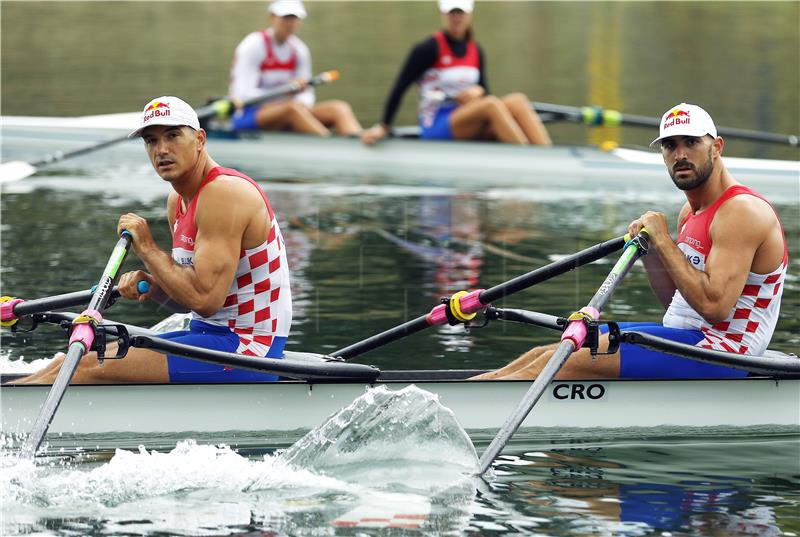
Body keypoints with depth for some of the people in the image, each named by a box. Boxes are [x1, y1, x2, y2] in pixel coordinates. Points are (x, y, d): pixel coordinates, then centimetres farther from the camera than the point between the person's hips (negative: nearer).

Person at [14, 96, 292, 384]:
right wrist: (152, 285, -3)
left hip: (245, 346, -10)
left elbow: (205, 300, -25)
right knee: (67, 364, 5)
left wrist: (147, 247, -14)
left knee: (88, 369, -17)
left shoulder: (224, 192, -17)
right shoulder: (178, 200, 13)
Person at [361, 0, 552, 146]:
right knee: (492, 104, -32)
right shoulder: (428, 49, -6)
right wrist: (383, 128, -5)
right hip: (435, 127, -6)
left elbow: (483, 88, 18)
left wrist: (478, 92, -7)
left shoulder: (476, 51, 13)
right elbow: (399, 87, -5)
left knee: (517, 101, -21)